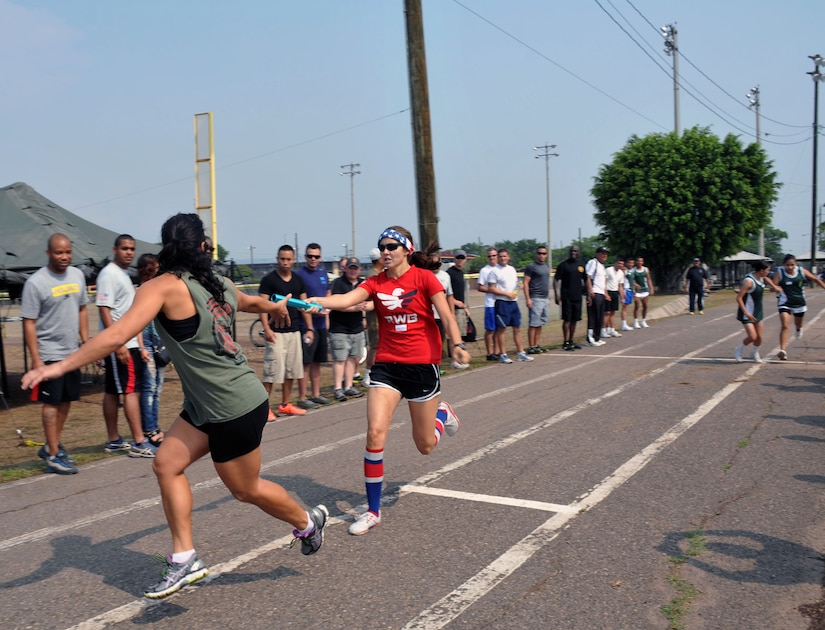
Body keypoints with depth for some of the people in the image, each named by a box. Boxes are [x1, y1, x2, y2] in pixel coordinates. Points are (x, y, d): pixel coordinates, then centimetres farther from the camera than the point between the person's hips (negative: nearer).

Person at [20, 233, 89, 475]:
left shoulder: (77, 275, 6)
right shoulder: (36, 282, -12)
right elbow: (29, 323, -12)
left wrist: (85, 341, 12)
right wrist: (36, 359, -16)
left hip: (73, 352, 6)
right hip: (50, 354, -6)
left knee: (66, 401, 13)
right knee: (52, 403, -1)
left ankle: (52, 446, 27)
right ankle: (53, 456, 7)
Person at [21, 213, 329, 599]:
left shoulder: (165, 286, -15)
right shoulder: (218, 285, 6)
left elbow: (117, 335, -25)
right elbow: (251, 302, 28)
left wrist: (59, 367, -19)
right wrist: (277, 307, 51)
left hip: (235, 407, -8)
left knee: (245, 489, 11)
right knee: (167, 464, 7)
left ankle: (308, 522, 33)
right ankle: (184, 560, 12)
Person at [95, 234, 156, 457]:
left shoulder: (125, 275, 19)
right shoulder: (109, 274, -9)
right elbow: (104, 310, -17)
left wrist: (140, 346, 17)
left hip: (130, 344, 9)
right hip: (119, 345, -9)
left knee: (112, 392, 12)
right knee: (131, 391, -10)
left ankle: (114, 441, 17)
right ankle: (139, 443, -9)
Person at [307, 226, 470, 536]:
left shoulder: (424, 277, -5)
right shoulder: (375, 283, 1)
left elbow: (446, 314, -11)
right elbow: (346, 299, -15)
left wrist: (457, 345, -28)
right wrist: (315, 301, -34)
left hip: (422, 365, -2)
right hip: (386, 365, 2)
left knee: (425, 446, 8)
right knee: (375, 433, -13)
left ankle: (442, 412, 44)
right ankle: (373, 510, 2)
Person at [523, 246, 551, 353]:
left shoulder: (546, 267, 16)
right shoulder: (531, 267, -7)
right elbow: (525, 283, -11)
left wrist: (548, 297, 19)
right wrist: (527, 299, -18)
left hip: (545, 299, 8)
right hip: (535, 299, -8)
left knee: (540, 324, 9)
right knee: (533, 324, -7)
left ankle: (537, 345, 14)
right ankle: (531, 347, -5)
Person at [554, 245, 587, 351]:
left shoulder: (581, 266, 11)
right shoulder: (563, 265, -3)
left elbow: (585, 280, 20)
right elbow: (556, 280, -6)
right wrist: (556, 295, -13)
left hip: (578, 297, 5)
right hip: (566, 297, -5)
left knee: (574, 320, 9)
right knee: (567, 319, -6)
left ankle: (571, 341, 17)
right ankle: (566, 342, -2)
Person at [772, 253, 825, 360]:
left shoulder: (802, 271, -7)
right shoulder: (779, 272, -14)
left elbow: (816, 279, 6)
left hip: (799, 303, 3)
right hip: (785, 303, -3)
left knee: (798, 323, 27)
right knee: (785, 326, -19)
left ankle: (799, 329, 66)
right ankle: (783, 350, -23)